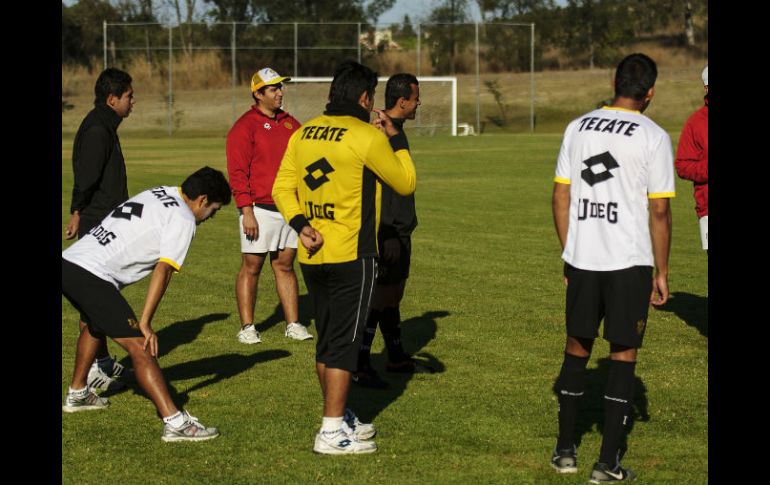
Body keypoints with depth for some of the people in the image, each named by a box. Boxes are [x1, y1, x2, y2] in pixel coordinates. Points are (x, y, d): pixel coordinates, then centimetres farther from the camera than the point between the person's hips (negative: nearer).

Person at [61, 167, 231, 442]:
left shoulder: (159, 194, 19)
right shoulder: (183, 219, -6)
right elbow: (163, 271, -13)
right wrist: (145, 323, -13)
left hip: (68, 261, 9)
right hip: (92, 277, -9)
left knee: (95, 325, 35)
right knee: (139, 345, -12)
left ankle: (77, 395, 50)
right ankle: (175, 422, -19)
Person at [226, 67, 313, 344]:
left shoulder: (290, 123, 13)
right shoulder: (245, 126, -7)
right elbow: (237, 172, -11)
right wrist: (247, 212, -16)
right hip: (260, 209, -6)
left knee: (285, 266, 11)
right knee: (251, 267, 0)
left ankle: (293, 324, 14)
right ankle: (247, 327, 6)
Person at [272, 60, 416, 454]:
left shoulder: (303, 134, 8)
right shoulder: (367, 137, -12)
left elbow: (282, 187, 6)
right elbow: (406, 184, -1)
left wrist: (300, 224, -3)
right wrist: (396, 139, 10)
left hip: (312, 255, 7)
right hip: (351, 257, -7)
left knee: (326, 340, 16)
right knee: (344, 342, -3)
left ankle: (339, 418, 27)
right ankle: (332, 432, -4)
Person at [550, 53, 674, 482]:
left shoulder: (578, 128, 6)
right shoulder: (653, 137, -7)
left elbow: (561, 197, 8)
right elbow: (659, 211, -8)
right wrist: (661, 272, 0)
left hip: (581, 258, 4)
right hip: (629, 261, -4)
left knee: (577, 347, 14)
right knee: (624, 353, 4)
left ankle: (565, 451, 20)